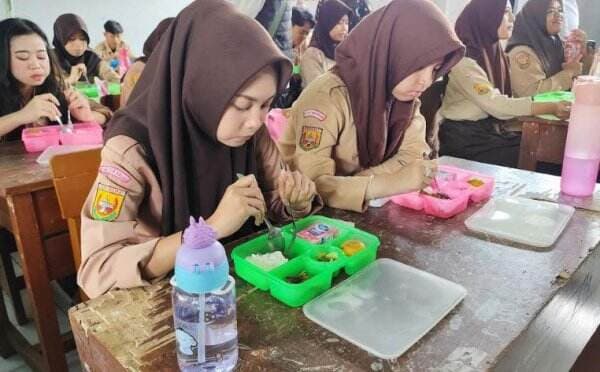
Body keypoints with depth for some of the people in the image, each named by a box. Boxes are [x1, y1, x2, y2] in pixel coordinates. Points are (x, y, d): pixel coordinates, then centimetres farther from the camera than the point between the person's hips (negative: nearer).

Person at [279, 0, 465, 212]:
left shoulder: (407, 96, -4)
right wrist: (392, 184, -36)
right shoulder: (326, 97, -24)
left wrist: (347, 187, -22)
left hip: (366, 208, 5)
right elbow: (311, 184, -30)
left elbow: (412, 157, -10)